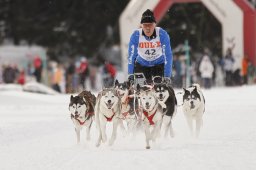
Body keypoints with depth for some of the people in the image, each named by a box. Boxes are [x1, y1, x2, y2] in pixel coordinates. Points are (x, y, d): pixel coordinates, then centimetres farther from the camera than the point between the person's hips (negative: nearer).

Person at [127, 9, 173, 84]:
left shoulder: (162, 34, -26)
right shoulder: (136, 35, -24)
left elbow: (168, 55, -26)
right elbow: (131, 56, -21)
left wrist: (167, 76, -31)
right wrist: (130, 74, -28)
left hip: (159, 64, -1)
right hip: (141, 65, 1)